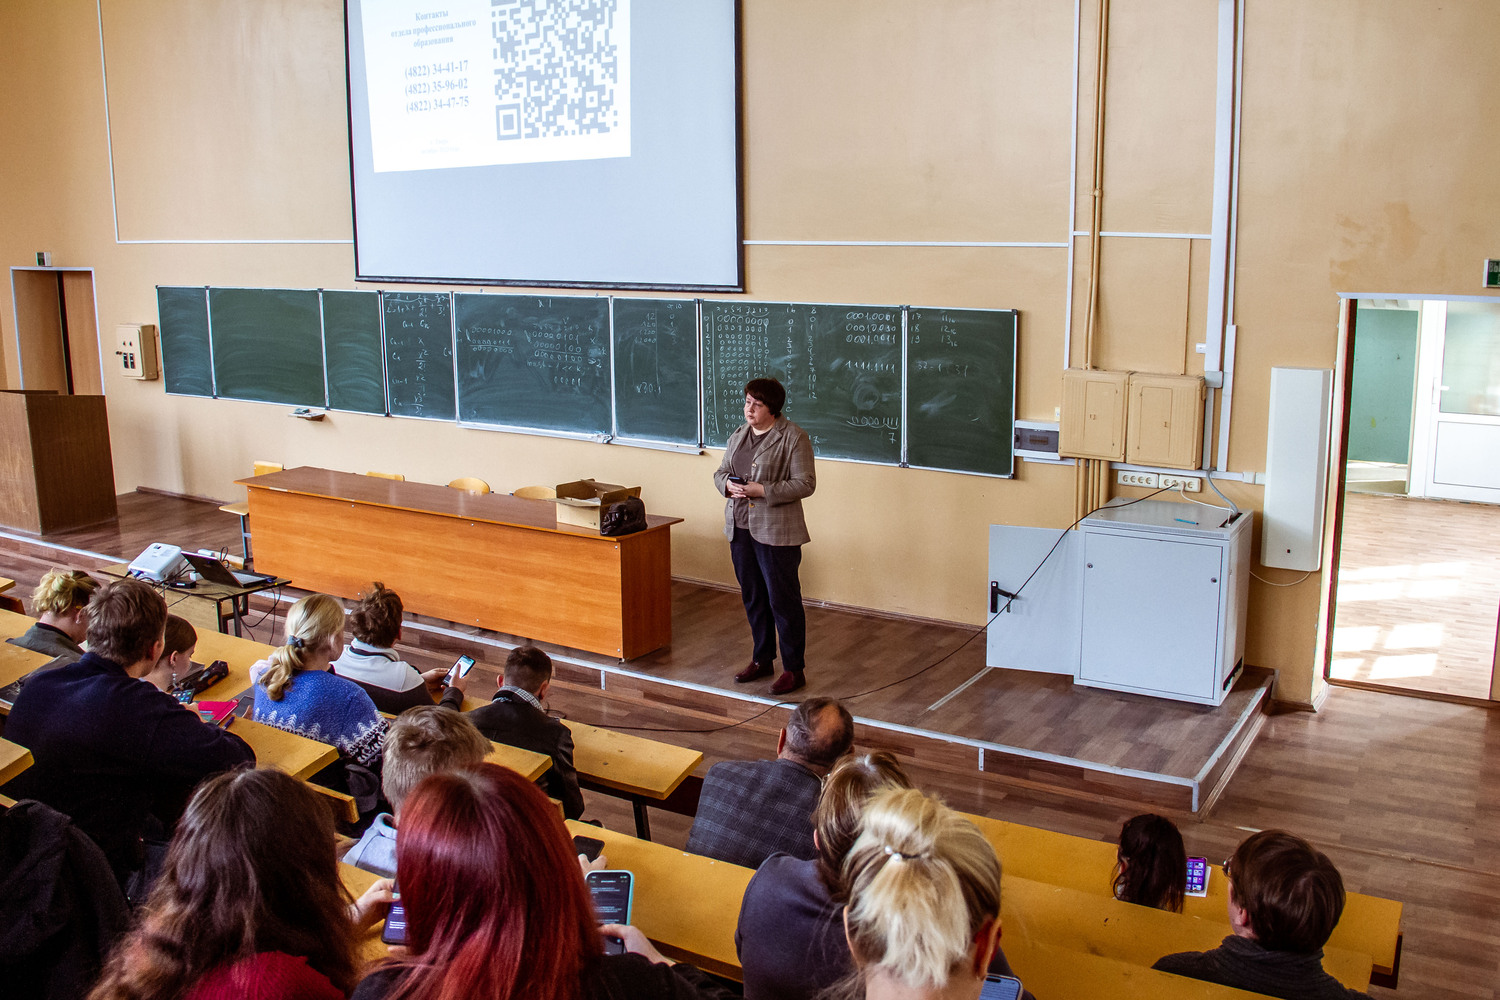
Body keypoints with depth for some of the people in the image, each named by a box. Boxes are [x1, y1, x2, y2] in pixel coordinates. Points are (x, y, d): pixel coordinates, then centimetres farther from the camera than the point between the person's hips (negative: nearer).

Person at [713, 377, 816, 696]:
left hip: (776, 532, -7)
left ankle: (794, 669, 8)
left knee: (783, 600, -2)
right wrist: (728, 484, -7)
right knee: (752, 597, 15)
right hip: (740, 527, 7)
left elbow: (805, 484, -15)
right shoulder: (738, 436, 11)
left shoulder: (793, 437, -11)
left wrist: (763, 490, -22)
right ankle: (762, 660, 29)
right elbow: (721, 471, 18)